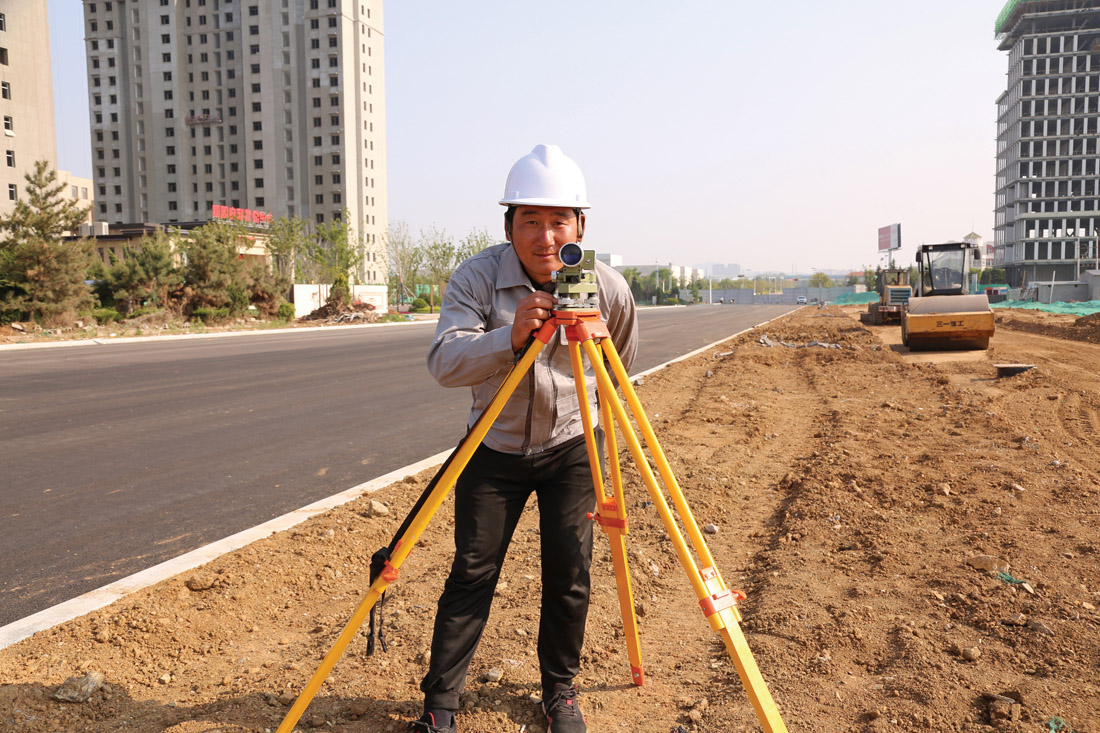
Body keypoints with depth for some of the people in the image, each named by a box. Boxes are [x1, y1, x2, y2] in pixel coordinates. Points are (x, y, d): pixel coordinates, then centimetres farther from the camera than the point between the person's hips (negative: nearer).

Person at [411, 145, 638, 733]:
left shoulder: (608, 288, -12)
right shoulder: (477, 276, -17)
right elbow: (443, 363, -30)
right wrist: (509, 338, -45)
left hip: (571, 448, 1)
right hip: (495, 448, -1)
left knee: (568, 575, 1)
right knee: (472, 573, 0)